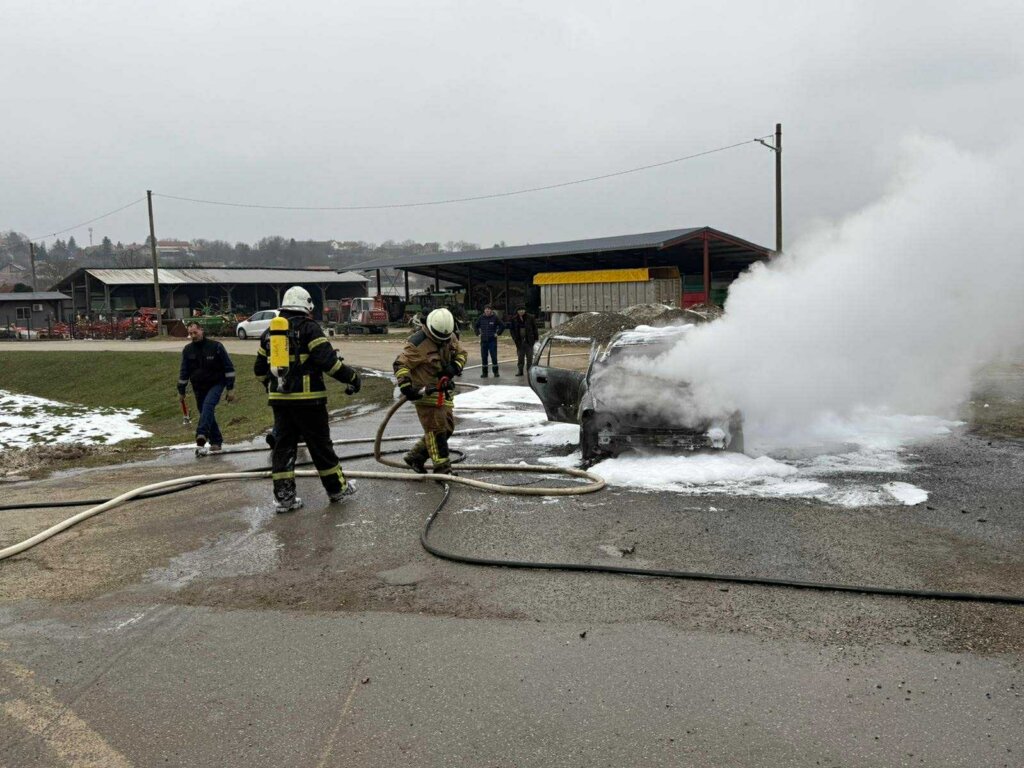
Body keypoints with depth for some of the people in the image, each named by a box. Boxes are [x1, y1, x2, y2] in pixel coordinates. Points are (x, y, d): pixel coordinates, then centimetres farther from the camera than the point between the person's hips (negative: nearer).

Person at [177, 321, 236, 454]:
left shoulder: (216, 346, -9)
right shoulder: (187, 350, 3)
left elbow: (228, 368, -6)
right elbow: (184, 372, 11)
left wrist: (231, 388, -8)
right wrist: (181, 391, 11)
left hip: (216, 384, -5)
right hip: (198, 387, 5)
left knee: (208, 405, -28)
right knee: (206, 413, 8)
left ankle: (201, 436, -40)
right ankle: (216, 441, 20)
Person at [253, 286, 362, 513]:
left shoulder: (269, 332, 12)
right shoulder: (309, 328, -8)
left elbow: (260, 369, 18)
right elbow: (328, 360, -17)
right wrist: (352, 377, -8)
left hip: (279, 398, 5)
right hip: (307, 398, -5)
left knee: (283, 445, 10)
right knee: (320, 444, 5)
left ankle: (283, 496, 9)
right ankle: (336, 488, 18)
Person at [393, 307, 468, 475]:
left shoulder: (451, 337, 4)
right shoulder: (417, 343, -18)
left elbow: (461, 353, 15)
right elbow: (400, 364, -17)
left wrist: (455, 367, -6)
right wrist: (406, 386, -28)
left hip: (444, 391, 8)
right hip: (425, 392, -8)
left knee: (447, 428, 12)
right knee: (436, 428, -11)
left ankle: (415, 457, 24)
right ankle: (442, 467, -5)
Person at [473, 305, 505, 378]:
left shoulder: (495, 318, -3)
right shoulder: (481, 318, 4)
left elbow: (502, 326, 2)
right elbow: (475, 326, 18)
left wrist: (498, 333, -3)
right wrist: (478, 333, 8)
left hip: (492, 340, -3)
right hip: (483, 340, 3)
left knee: (494, 356, -3)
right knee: (484, 357, 4)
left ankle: (496, 372, 6)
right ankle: (484, 372, 11)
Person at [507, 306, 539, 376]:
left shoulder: (530, 318, -4)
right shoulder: (514, 319, 2)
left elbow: (535, 328, 0)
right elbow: (511, 329, 10)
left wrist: (536, 338, -3)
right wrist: (514, 338, -2)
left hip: (529, 341, -2)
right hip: (519, 341, 2)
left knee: (529, 357, 4)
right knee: (520, 357, 8)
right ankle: (520, 371, 16)